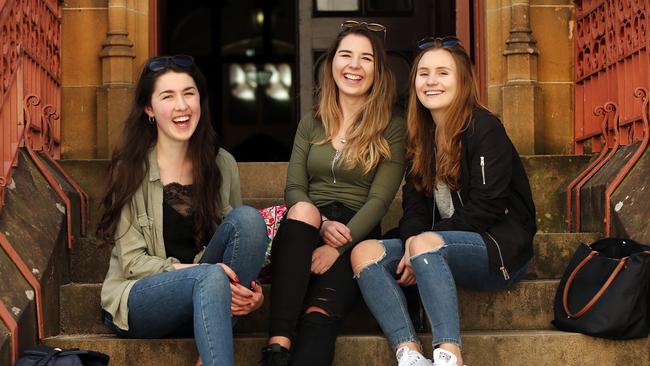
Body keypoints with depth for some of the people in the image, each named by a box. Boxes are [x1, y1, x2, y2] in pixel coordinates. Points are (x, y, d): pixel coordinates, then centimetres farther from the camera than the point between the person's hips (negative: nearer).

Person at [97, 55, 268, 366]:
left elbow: (242, 230, 12)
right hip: (137, 302, -4)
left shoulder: (222, 164, 6)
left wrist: (251, 291, -10)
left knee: (248, 217, -22)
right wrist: (190, 270, -25)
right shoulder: (131, 169, -4)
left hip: (201, 299, 4)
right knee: (212, 277, -35)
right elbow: (132, 261, -7)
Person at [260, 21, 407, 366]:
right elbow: (293, 188, 8)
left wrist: (337, 245, -19)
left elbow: (379, 199, -5)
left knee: (318, 315, -32)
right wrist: (321, 224, -14)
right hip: (310, 227, 3)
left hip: (357, 235, -2)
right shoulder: (311, 123, 17)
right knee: (302, 209, -35)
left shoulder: (392, 129, 6)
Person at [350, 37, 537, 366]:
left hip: (500, 246, -7)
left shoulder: (485, 129, -8)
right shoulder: (421, 135, 14)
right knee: (364, 253, -15)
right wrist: (412, 239, -15)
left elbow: (485, 209, -15)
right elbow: (415, 203, 8)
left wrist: (421, 244, -18)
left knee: (427, 244, -36)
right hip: (438, 244, 7)